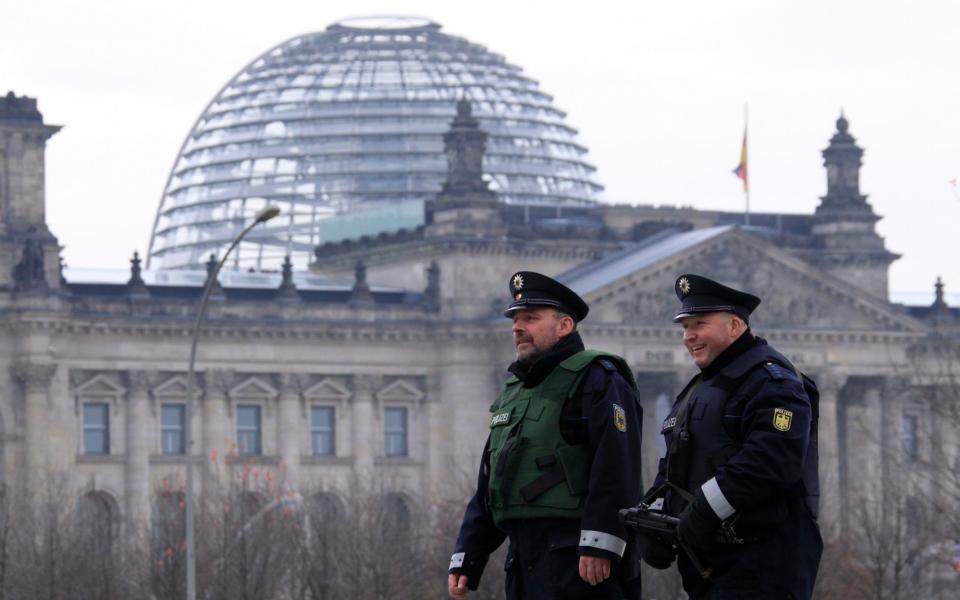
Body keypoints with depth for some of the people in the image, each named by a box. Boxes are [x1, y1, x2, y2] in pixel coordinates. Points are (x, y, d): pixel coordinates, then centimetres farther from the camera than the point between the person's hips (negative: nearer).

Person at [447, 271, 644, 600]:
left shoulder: (597, 379, -4)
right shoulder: (513, 391, 24)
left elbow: (616, 468, -16)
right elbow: (487, 485, 25)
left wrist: (597, 546, -24)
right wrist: (465, 559, 17)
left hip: (578, 563, -9)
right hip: (526, 559, 9)